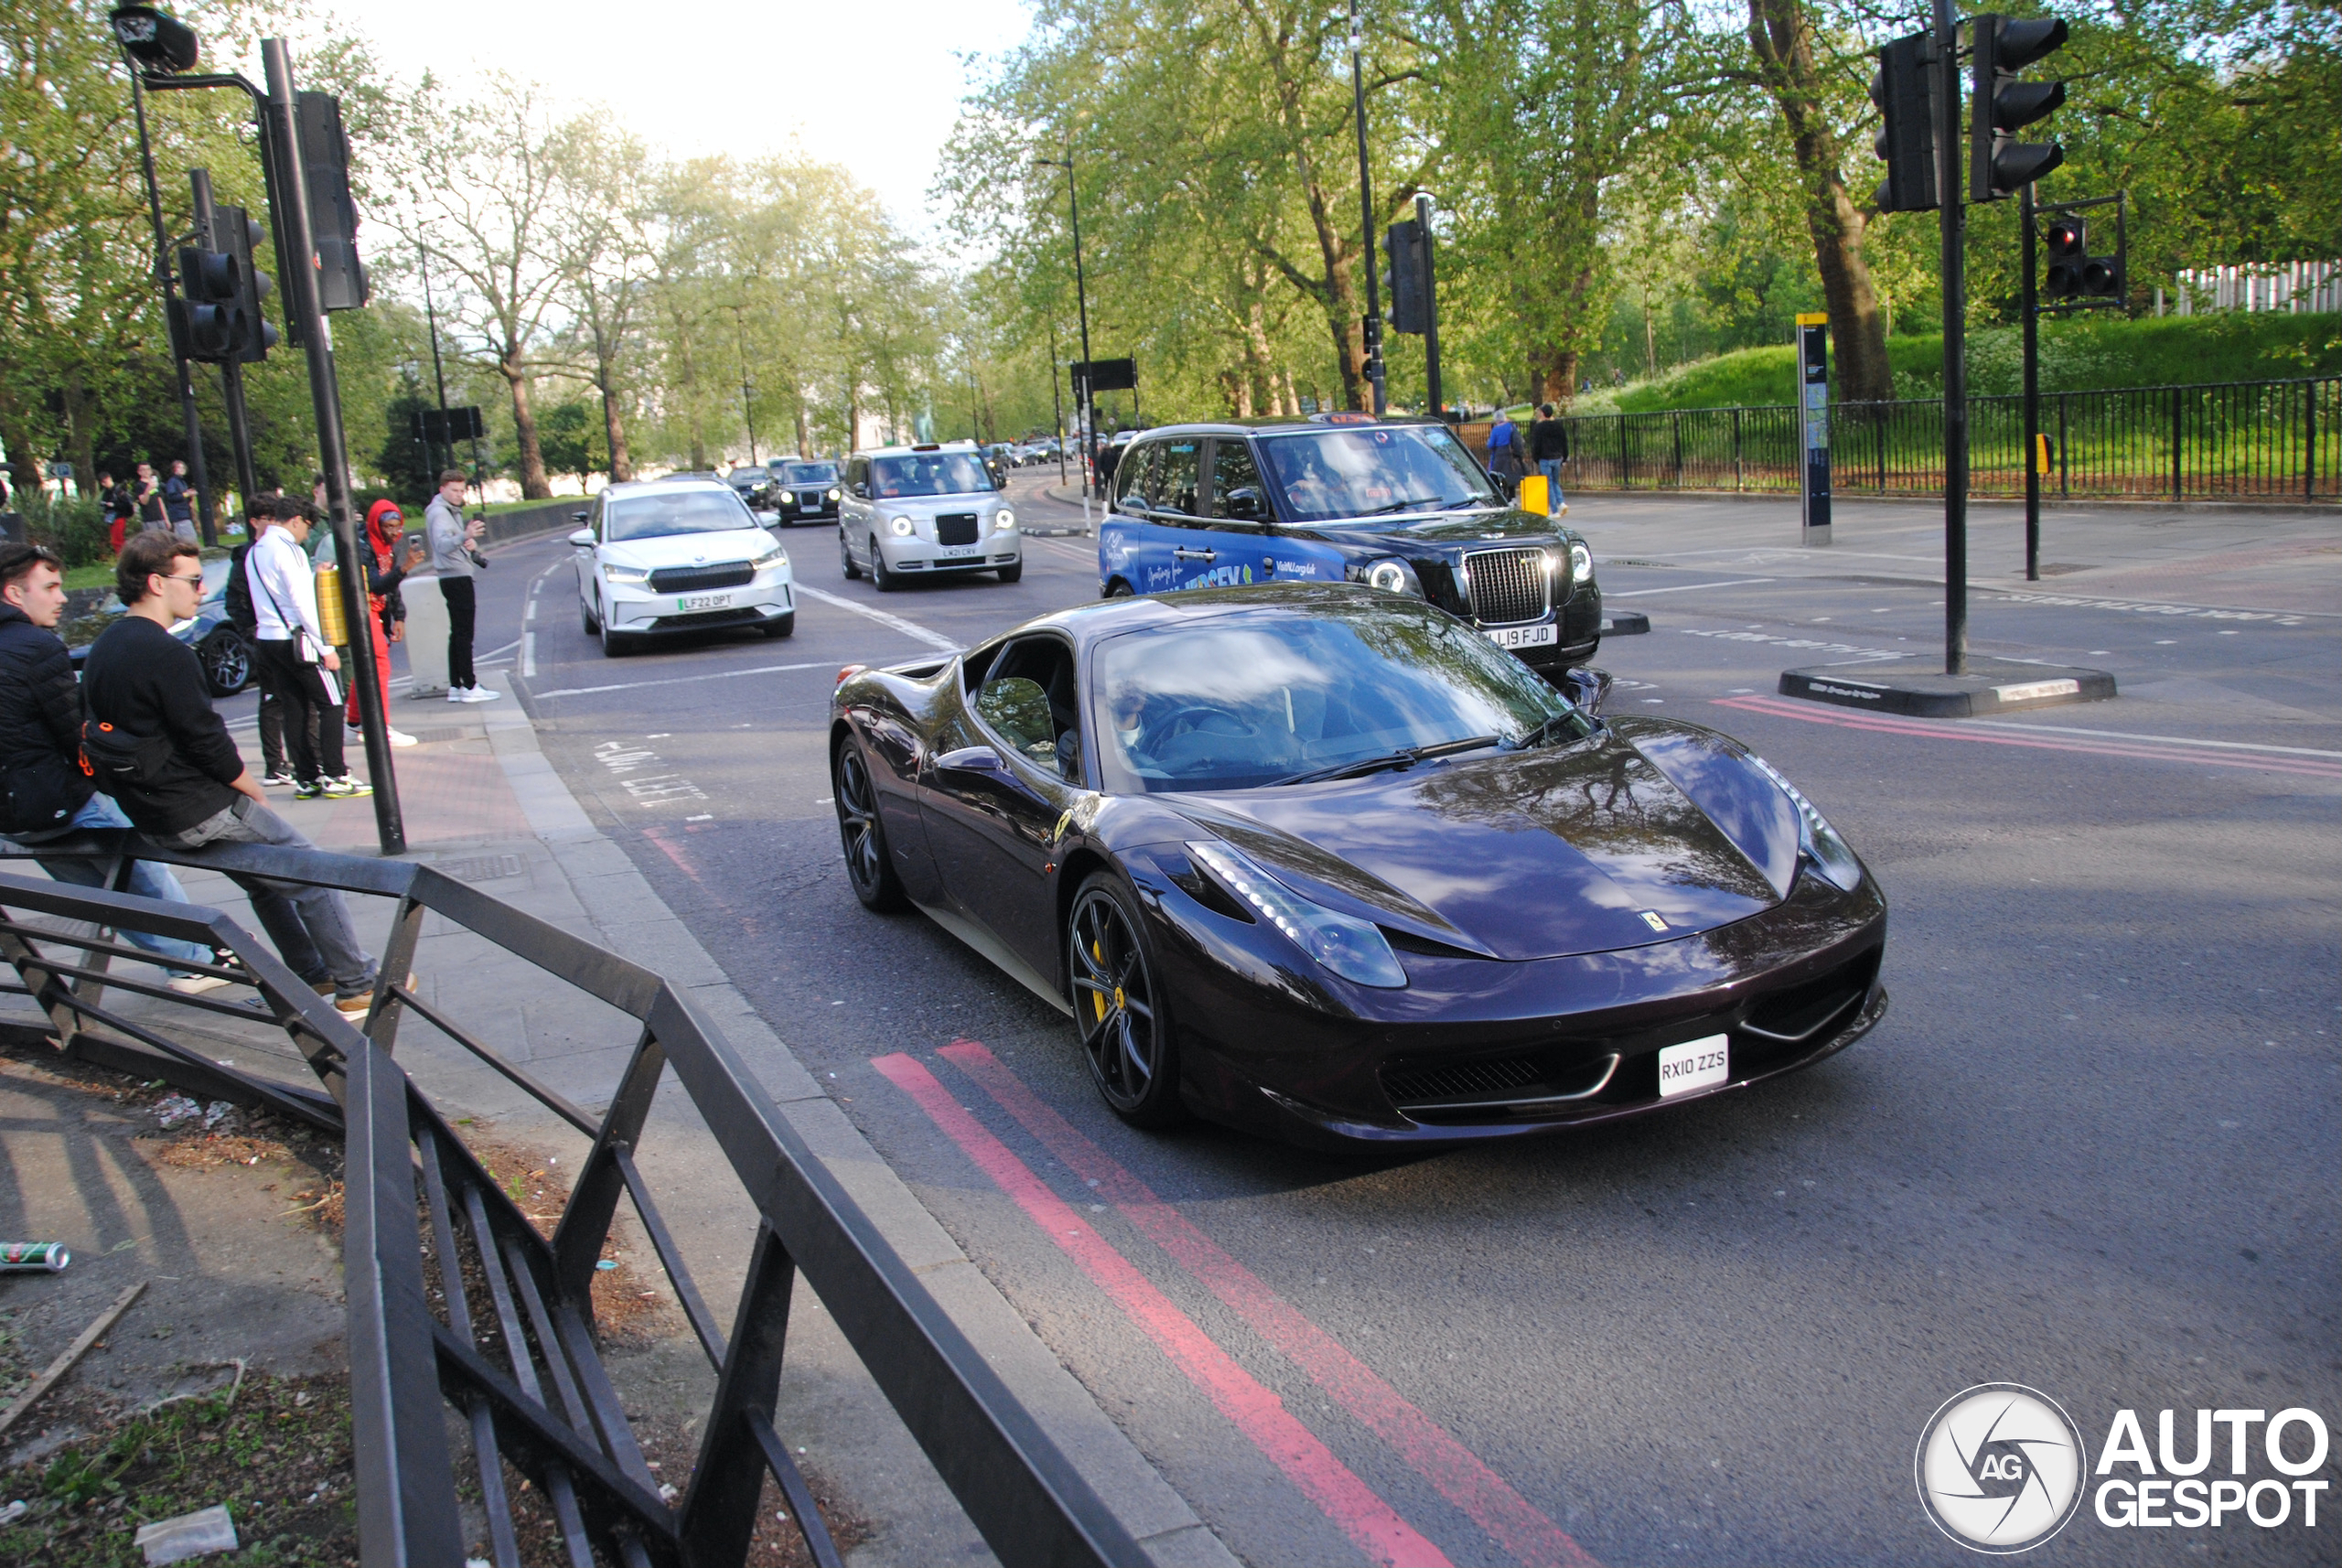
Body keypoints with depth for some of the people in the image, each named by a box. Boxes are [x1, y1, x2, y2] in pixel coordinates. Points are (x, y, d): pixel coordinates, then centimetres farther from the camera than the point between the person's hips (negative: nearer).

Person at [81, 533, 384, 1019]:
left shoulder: (101, 650, 7)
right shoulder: (166, 653, -22)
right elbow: (206, 742, -20)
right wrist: (256, 794, -4)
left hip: (148, 812, 9)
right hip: (199, 813, -9)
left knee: (266, 878, 25)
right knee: (313, 874, 3)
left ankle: (314, 976, 31)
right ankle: (357, 986, 8)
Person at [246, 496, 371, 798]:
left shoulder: (255, 552, 15)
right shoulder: (287, 550, -13)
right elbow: (302, 602, -17)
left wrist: (313, 574, 20)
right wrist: (325, 647, -15)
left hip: (267, 638, 9)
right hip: (295, 639, -9)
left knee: (296, 709, 10)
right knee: (330, 704, -3)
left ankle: (306, 779, 12)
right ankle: (335, 777, -5)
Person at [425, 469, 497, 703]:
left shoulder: (452, 511, 19)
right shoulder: (439, 513, -12)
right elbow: (443, 544, -28)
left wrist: (469, 543, 5)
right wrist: (465, 536, -46)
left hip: (459, 577, 10)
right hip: (456, 577, -10)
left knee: (458, 634, 11)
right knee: (463, 634, -11)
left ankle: (455, 687, 14)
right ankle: (469, 687, -12)